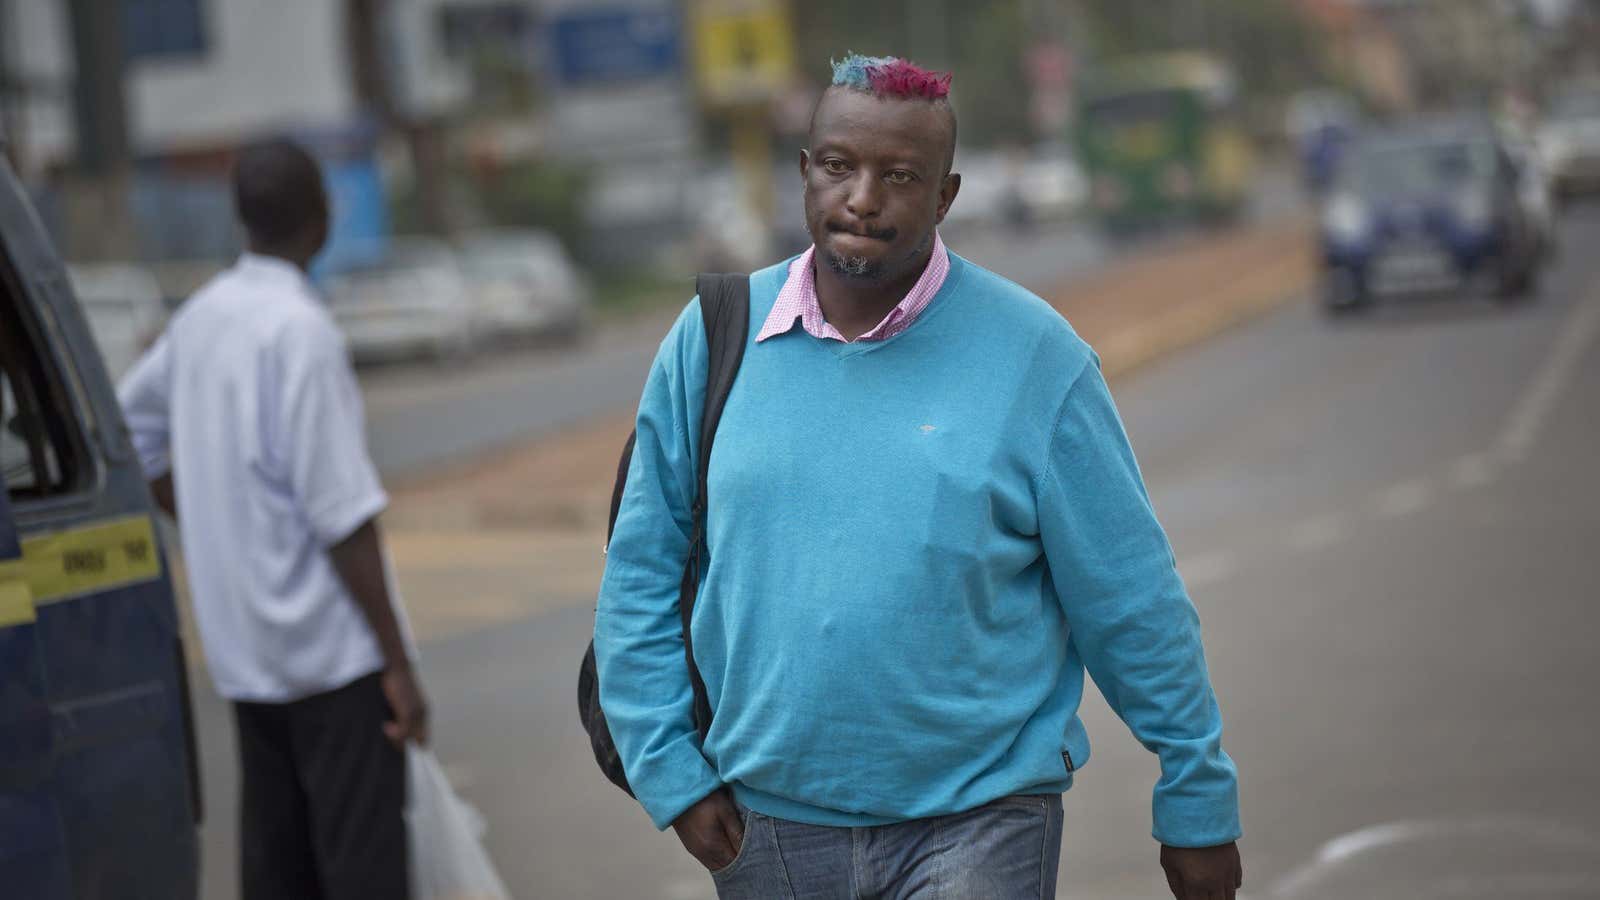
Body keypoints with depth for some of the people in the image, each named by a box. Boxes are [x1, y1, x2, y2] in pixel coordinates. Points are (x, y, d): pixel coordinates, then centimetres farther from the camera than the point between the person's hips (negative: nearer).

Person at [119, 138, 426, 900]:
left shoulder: (203, 316, 7)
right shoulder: (301, 331, -17)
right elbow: (342, 517, -18)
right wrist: (398, 663, -15)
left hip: (242, 650, 8)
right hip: (331, 649, -8)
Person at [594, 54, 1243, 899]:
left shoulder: (1033, 355, -5)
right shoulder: (713, 339, 2)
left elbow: (1131, 605, -1)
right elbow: (640, 580, 6)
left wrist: (1197, 802, 2)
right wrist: (671, 771, -3)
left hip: (976, 825, -3)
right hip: (770, 827, 3)